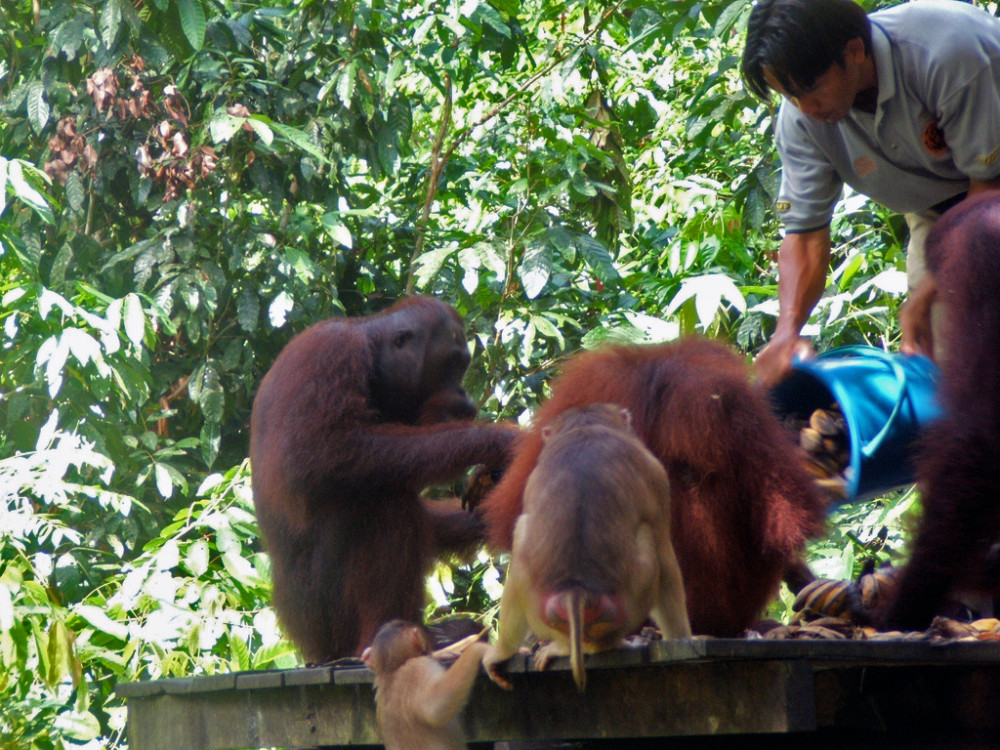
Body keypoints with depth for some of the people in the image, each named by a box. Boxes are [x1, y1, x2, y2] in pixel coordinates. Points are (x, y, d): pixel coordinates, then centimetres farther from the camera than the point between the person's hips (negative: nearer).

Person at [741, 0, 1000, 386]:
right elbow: (805, 233, -14)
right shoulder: (801, 119, -18)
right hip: (938, 204, 5)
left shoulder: (948, 52, -37)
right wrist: (787, 331, -33)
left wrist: (923, 300, -32)